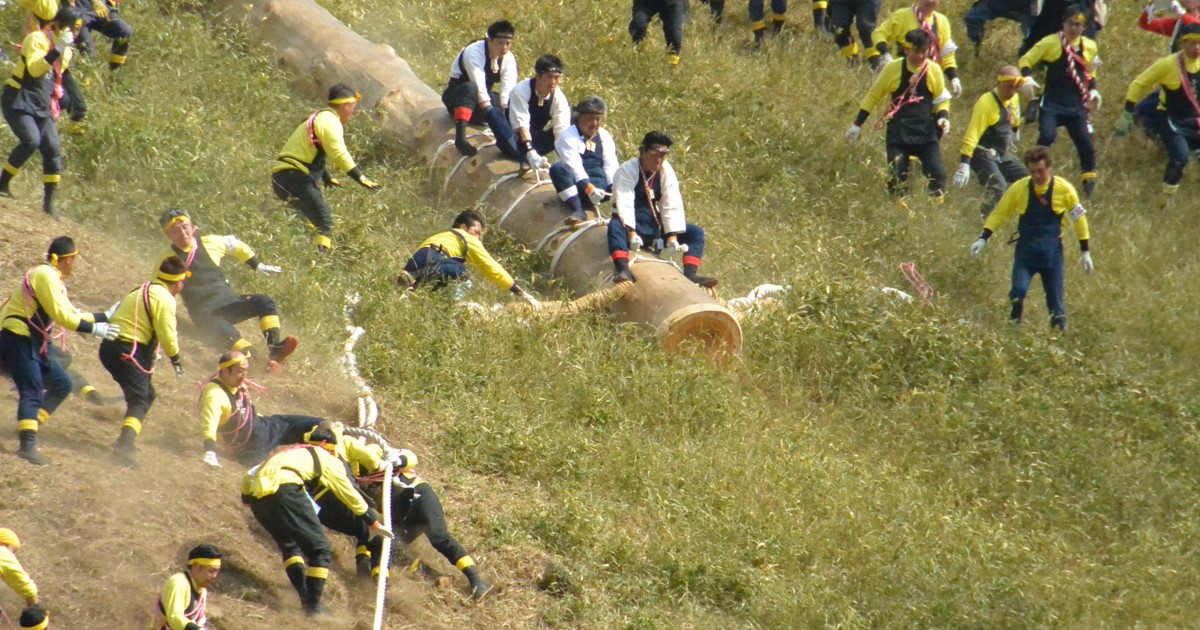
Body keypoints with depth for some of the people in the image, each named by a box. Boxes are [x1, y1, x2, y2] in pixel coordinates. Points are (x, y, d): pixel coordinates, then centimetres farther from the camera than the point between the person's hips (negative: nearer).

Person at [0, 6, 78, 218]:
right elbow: (34, 69, -27)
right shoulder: (37, 39, -12)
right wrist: (57, 50, -34)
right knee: (31, 140, -26)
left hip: (41, 107, 7)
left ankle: (49, 202, 2)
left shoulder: (66, 50, 14)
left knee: (52, 149, -4)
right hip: (19, 102, -7)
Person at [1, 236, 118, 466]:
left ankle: (30, 426, 14)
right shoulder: (45, 275, -15)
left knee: (61, 384, 15)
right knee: (32, 391, -23)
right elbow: (61, 316, -20)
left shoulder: (54, 279, 18)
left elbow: (72, 314, 23)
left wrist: (106, 317, 24)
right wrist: (94, 329, -16)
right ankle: (28, 445, -36)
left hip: (32, 345, 11)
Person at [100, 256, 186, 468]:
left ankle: (126, 442, 23)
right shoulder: (165, 298, -9)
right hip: (129, 352, -9)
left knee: (147, 394, 23)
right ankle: (124, 446, -32)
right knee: (139, 401, -12)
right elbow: (168, 336, -12)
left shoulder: (142, 291, 20)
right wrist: (177, 360, 6)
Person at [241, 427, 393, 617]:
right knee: (320, 550, 3)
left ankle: (305, 600, 14)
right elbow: (349, 494, 27)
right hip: (284, 490, -6)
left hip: (256, 496, 6)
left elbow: (249, 476, 33)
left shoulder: (283, 451, 38)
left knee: (289, 545, 26)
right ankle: (313, 608, -3)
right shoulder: (326, 458, 23)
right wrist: (374, 523, 35)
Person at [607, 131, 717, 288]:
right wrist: (632, 233, -39)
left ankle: (690, 274, -23)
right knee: (615, 226, -40)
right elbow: (624, 204, -26)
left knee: (696, 233, -7)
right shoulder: (626, 171, -14)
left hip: (654, 225, 6)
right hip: (631, 225, -6)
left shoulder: (666, 171, 0)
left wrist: (672, 236, -19)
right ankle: (623, 270, -57)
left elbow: (672, 206, -6)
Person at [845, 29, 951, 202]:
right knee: (897, 176, -7)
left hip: (926, 131, 1)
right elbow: (873, 96, 9)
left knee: (937, 173, -13)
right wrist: (857, 125, 8)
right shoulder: (893, 69, -2)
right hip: (898, 133, -1)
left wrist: (943, 116, -7)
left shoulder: (934, 70, 1)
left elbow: (941, 99, 15)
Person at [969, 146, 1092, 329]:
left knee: (1055, 302, -2)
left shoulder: (1064, 189, -6)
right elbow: (998, 215, 5)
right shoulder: (1019, 189, -5)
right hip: (1026, 250, 0)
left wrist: (1085, 253, 7)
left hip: (1052, 252, 0)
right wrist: (983, 239, -6)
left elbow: (1079, 219, 6)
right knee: (1018, 291, -20)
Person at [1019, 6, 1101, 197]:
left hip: (1077, 106, 3)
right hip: (1052, 103, -3)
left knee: (1086, 144, -3)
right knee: (1047, 136, -24)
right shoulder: (1050, 43, -2)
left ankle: (1089, 182, 13)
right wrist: (1027, 77, -18)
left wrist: (1093, 89, 8)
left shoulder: (1089, 46, 10)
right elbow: (1026, 60, 1)